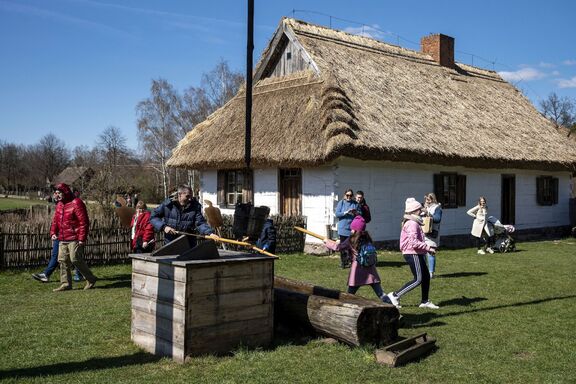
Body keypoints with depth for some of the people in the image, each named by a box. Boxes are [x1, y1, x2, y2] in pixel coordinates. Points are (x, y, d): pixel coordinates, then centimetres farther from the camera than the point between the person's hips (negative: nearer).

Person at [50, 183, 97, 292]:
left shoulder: (76, 203, -12)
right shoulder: (59, 205, 15)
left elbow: (84, 222, -16)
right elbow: (55, 220, 21)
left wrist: (82, 238, -19)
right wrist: (53, 232, 4)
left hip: (74, 239, -8)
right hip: (62, 239, 8)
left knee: (75, 260, -9)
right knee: (63, 261, 8)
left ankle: (91, 279, 7)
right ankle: (66, 284, 16)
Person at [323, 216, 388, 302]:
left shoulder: (351, 240, -3)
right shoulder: (367, 239, 10)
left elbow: (337, 247, 3)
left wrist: (327, 241, 19)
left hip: (357, 270, -3)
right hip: (370, 270, 4)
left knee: (350, 295, 10)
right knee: (380, 293, 0)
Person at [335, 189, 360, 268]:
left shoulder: (355, 204, 7)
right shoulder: (341, 203, 2)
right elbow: (337, 214, -3)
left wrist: (356, 213, -13)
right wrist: (345, 212, -17)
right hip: (343, 228, -1)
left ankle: (349, 262, 9)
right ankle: (343, 262, 12)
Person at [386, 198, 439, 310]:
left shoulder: (414, 223, 17)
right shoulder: (412, 224, -17)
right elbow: (413, 242, -26)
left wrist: (427, 248, 15)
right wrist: (428, 247, -20)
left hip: (417, 254, 10)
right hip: (412, 254, -10)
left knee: (426, 276, 12)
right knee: (418, 279, -9)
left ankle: (425, 301, 20)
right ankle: (395, 295, -6)